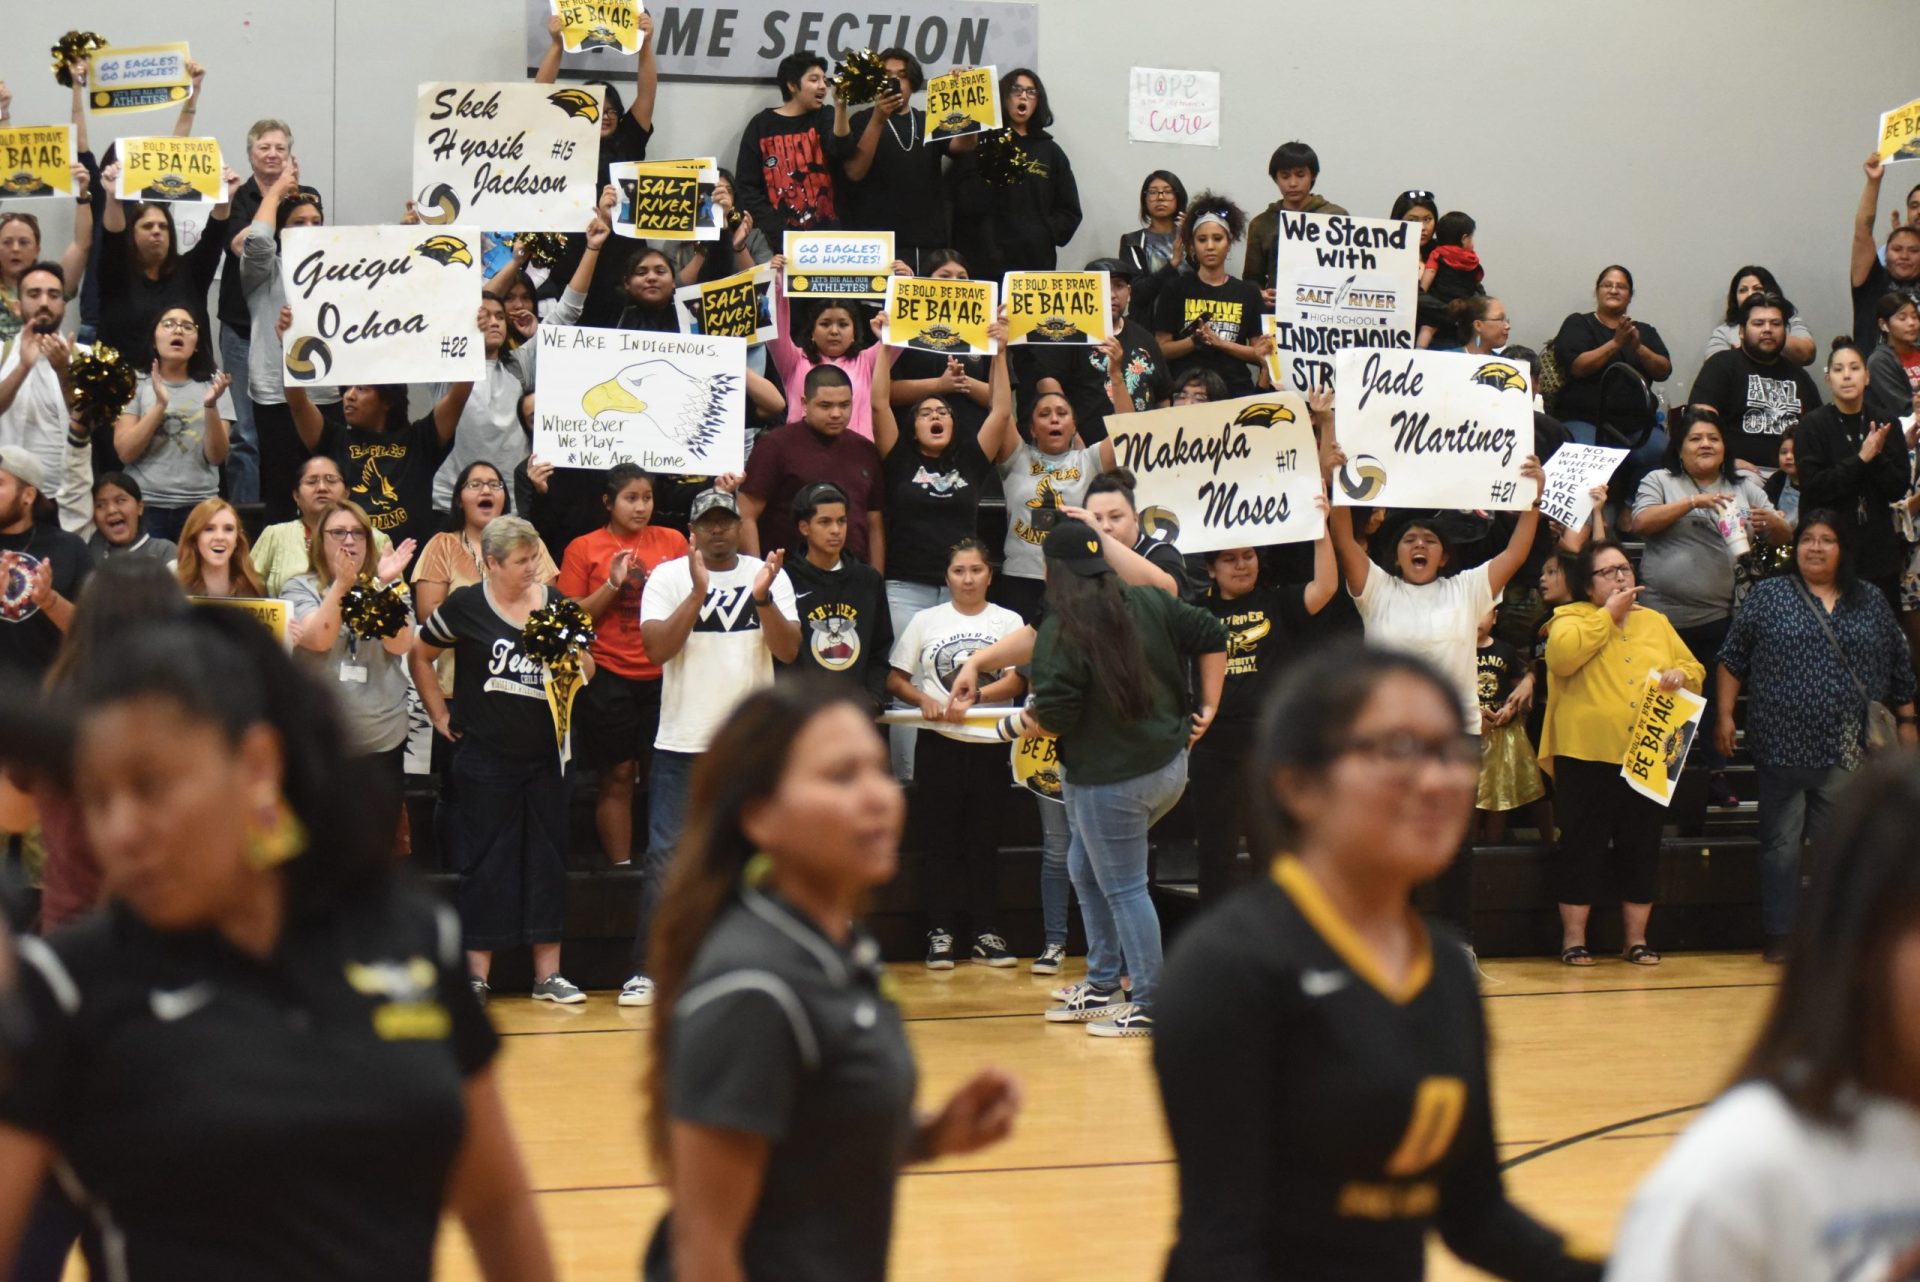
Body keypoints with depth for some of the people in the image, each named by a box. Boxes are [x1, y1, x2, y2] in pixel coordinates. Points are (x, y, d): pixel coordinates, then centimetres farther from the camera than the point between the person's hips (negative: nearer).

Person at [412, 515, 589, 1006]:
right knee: (485, 866, 1)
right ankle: (477, 976, 6)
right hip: (484, 758, -3)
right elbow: (419, 656, 7)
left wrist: (571, 653, -13)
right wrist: (440, 715, 2)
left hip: (546, 757, 3)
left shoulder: (557, 603, 4)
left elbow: (586, 671, 9)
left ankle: (548, 973, 12)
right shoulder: (465, 607, -4)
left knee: (548, 860, 6)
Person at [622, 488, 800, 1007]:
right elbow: (656, 648, -13)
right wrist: (698, 593, -21)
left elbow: (789, 650, -5)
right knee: (665, 856, -4)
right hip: (682, 744, -2)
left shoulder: (769, 575, 5)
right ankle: (645, 970, 1)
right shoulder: (668, 576, 0)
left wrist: (761, 598, -19)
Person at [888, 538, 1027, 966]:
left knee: (984, 841, 4)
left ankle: (985, 932, 8)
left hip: (990, 743, 0)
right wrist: (924, 700, -12)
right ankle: (940, 933, 5)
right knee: (940, 839, 2)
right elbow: (895, 679, 7)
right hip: (939, 743, 0)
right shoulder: (925, 621, 8)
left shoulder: (1008, 621, 6)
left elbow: (1017, 680, -4)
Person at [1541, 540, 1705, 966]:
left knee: (1642, 850, 7)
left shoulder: (1656, 623, 17)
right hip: (1588, 758, -4)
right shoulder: (1571, 618, 3)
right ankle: (1573, 940, 6)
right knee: (1584, 848, -1)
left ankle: (1637, 939, 15)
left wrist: (1680, 675, -6)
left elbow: (1695, 669, 18)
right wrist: (1608, 613, -11)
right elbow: (1562, 656, -18)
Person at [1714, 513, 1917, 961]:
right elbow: (1732, 659, 6)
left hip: (1847, 753, 1)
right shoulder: (1768, 596, 5)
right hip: (1783, 749, -1)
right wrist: (1724, 715, 0)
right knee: (1781, 844, 2)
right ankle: (1780, 936, 8)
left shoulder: (1870, 602, 11)